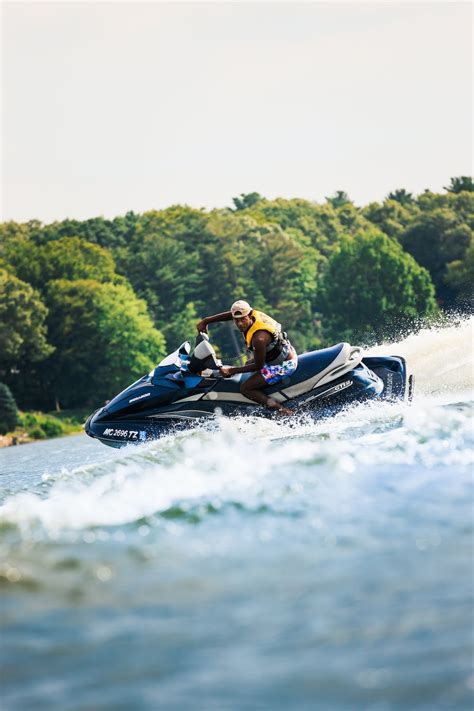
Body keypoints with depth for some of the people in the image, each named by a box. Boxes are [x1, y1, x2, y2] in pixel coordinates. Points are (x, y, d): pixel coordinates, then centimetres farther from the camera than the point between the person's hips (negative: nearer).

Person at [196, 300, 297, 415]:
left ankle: (282, 410, -18)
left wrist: (232, 371, -16)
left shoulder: (258, 339, -31)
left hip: (284, 366, -10)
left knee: (245, 388, -8)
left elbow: (258, 366, -20)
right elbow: (230, 314, 10)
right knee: (249, 363, 32)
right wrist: (205, 321, 7)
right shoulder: (254, 313, -8)